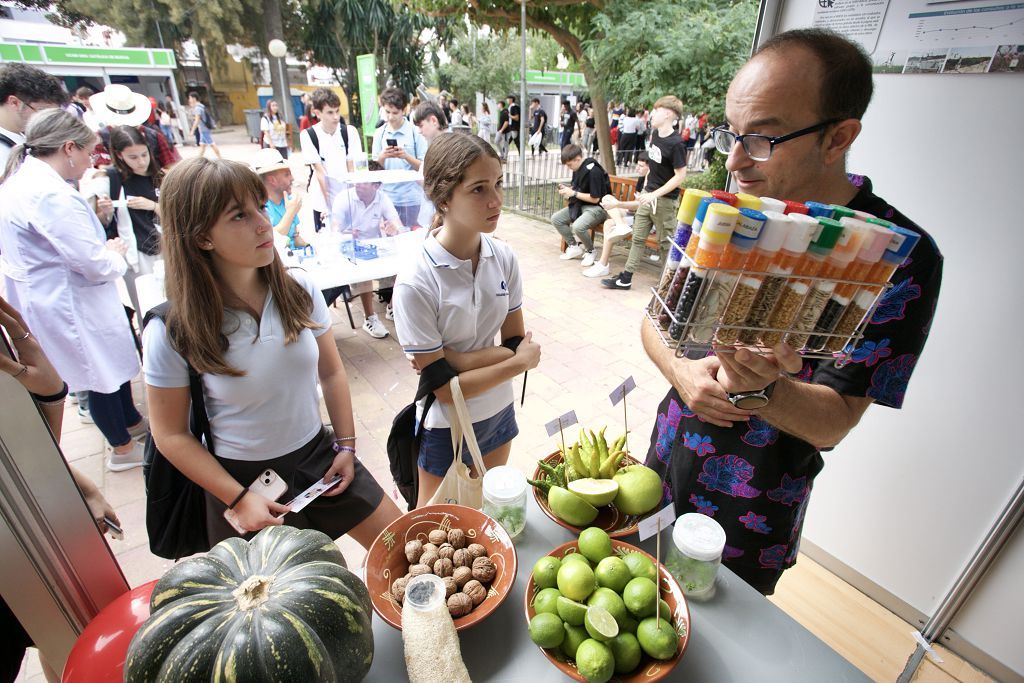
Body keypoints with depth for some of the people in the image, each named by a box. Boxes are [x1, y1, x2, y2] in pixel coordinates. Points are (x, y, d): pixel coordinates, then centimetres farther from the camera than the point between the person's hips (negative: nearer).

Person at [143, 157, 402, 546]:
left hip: (319, 455, 3)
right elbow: (171, 435, -7)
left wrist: (346, 445, -2)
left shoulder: (299, 289, -11)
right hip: (244, 476, -2)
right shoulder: (172, 333, -17)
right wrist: (240, 499, -11)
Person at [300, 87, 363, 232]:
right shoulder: (308, 135, -7)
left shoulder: (350, 131, -3)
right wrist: (328, 204, -12)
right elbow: (319, 171, -9)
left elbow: (352, 168, -3)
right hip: (323, 201, -1)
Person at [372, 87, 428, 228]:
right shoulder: (380, 133, 5)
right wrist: (382, 156, -13)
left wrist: (406, 156, -19)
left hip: (411, 197, -2)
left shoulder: (415, 132, -3)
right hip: (387, 196, 3)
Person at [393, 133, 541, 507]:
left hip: (498, 415, 4)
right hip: (447, 430, -4)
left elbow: (516, 341, -7)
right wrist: (518, 362, -18)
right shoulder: (416, 282, -27)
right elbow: (442, 387, -23)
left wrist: (458, 359, -23)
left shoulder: (504, 257, -12)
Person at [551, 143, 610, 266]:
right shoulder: (577, 169, 3)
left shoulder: (594, 171, -22)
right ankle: (574, 247, 5)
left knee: (578, 226, -34)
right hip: (580, 204, 9)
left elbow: (595, 198, -22)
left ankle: (590, 251, -5)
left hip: (597, 207, -9)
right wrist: (567, 189, -3)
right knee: (555, 218, -3)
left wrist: (573, 193, -19)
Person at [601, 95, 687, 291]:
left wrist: (654, 195, -22)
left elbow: (680, 176, -19)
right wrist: (645, 188, 12)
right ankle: (625, 278, 18)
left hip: (664, 200, -8)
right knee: (638, 238, 11)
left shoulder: (676, 143, -18)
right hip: (648, 195, 8)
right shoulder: (655, 134, 5)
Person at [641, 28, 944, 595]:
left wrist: (759, 389, -40)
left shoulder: (900, 257, -20)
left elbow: (834, 422, -19)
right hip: (665, 462, 4)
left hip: (754, 520, -4)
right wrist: (682, 372, -20)